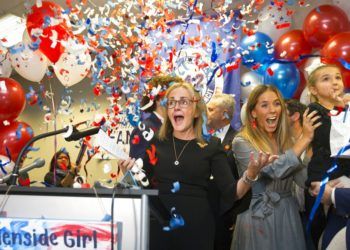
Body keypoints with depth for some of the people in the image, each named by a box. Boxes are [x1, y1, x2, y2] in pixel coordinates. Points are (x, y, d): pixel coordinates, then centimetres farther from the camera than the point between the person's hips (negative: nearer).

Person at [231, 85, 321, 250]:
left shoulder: (285, 139, 7)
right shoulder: (241, 142, -12)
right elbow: (275, 170, -24)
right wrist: (305, 139, -20)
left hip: (288, 213, 5)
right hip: (259, 216, -5)